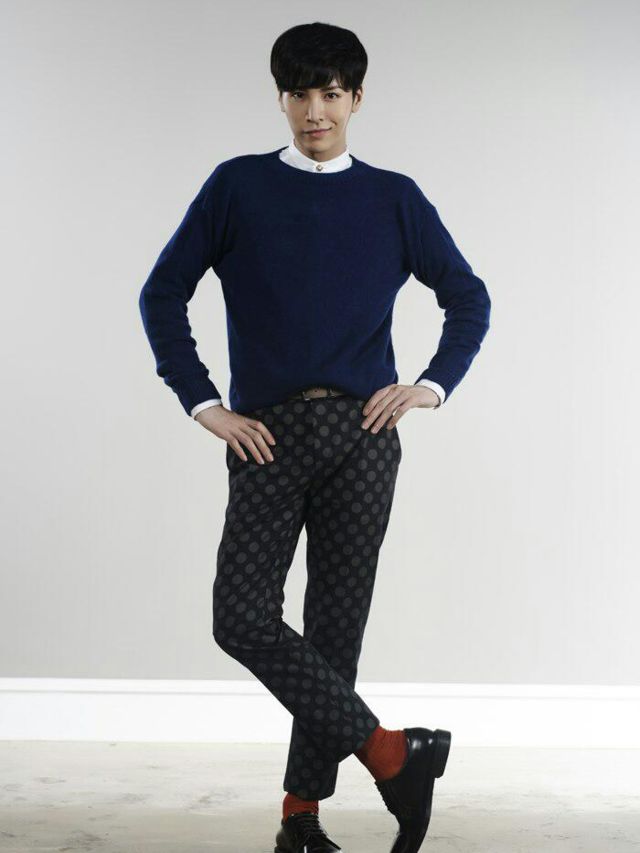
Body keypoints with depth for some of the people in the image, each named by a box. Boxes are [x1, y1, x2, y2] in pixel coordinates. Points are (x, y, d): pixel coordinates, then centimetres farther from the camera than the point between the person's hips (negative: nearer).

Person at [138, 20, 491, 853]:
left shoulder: (394, 198, 9)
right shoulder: (237, 186, 6)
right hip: (267, 433, 0)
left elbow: (468, 299, 16)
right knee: (242, 617, -13)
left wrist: (433, 384, 1)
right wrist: (203, 403, -1)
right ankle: (393, 754, -5)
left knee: (336, 626, 2)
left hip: (362, 434, 0)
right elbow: (163, 294, 7)